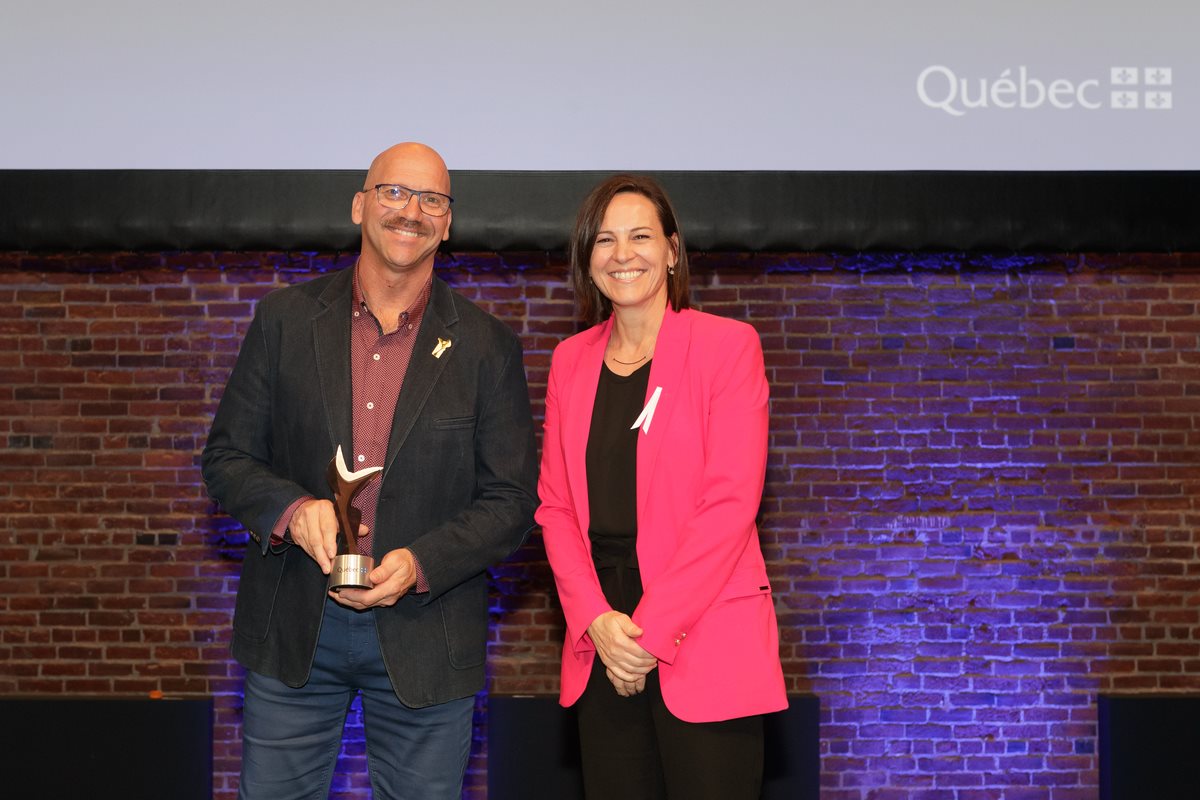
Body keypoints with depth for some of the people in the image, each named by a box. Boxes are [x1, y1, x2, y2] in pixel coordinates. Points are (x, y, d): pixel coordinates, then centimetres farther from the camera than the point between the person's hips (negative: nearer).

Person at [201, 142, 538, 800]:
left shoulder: (487, 348, 0)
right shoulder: (286, 320, 3)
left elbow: (511, 500, 0)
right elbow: (226, 457, 5)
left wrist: (421, 563, -15)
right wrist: (291, 508, -16)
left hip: (423, 639, -1)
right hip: (292, 631, 1)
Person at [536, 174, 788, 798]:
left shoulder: (727, 344, -3)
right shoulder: (571, 360, 12)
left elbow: (730, 502, -10)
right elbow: (555, 504, 9)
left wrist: (650, 628, -13)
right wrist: (595, 618, -6)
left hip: (704, 640, -4)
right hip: (601, 638, 4)